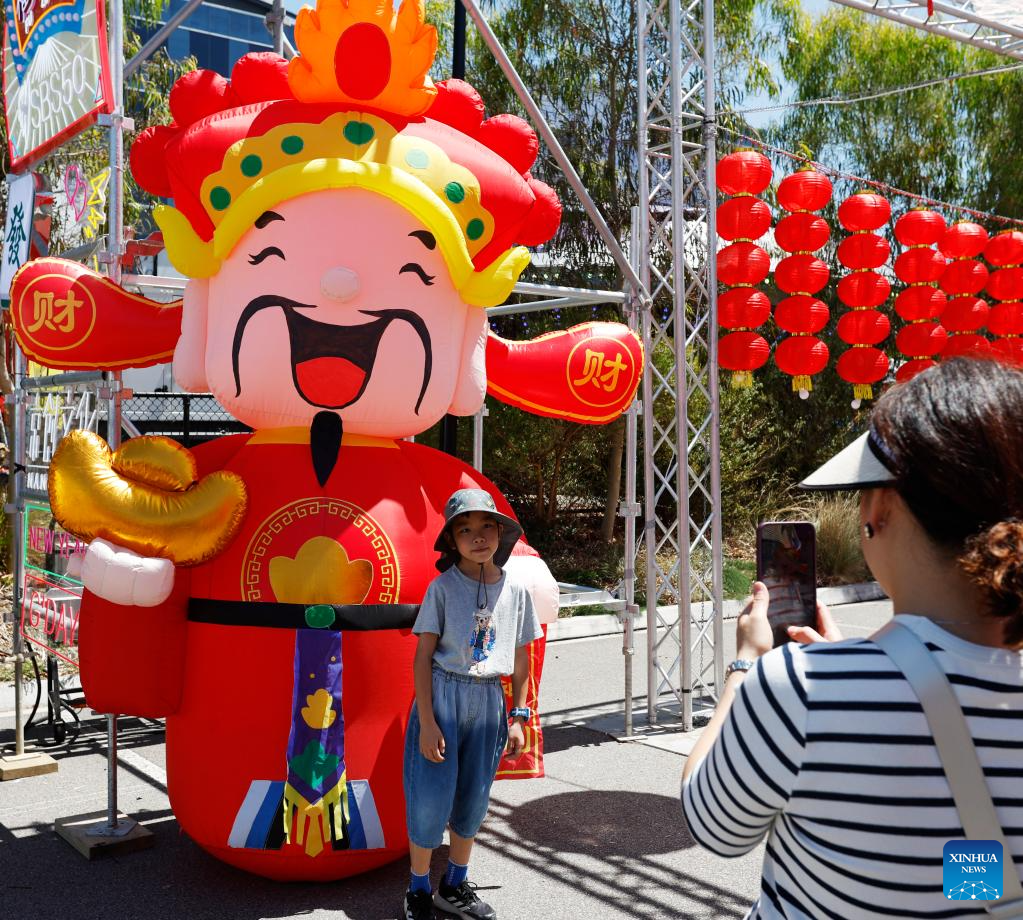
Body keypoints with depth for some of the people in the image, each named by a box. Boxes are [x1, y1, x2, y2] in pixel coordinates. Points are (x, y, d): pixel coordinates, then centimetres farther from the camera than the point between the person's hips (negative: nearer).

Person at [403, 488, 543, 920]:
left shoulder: (515, 590, 3)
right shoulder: (443, 587, -7)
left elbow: (520, 659, 10)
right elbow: (423, 656, -8)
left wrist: (517, 717, 8)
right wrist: (426, 721, -13)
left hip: (489, 702, 3)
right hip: (442, 696, -3)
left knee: (472, 801, 13)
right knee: (430, 799, 1)